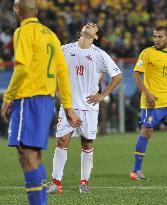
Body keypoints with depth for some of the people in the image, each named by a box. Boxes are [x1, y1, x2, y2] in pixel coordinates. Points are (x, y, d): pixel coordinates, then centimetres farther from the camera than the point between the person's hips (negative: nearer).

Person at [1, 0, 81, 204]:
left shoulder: (25, 31, -7)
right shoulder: (50, 34, 17)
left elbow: (22, 68, -17)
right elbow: (63, 71, 16)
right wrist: (68, 107, 17)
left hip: (29, 99, -9)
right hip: (47, 99, 9)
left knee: (27, 156, -10)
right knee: (34, 157, 14)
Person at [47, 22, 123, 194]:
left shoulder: (99, 55, 0)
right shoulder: (66, 50, 5)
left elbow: (118, 76, 5)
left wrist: (102, 96, 0)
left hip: (89, 106, 0)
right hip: (68, 104, 0)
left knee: (87, 144, 4)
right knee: (62, 141, -7)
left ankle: (84, 182, 13)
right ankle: (56, 183, -5)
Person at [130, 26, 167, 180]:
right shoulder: (148, 53, -5)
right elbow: (136, 74, -9)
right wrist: (147, 93, -17)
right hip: (152, 102, -5)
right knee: (146, 132, -5)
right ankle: (136, 170, 3)